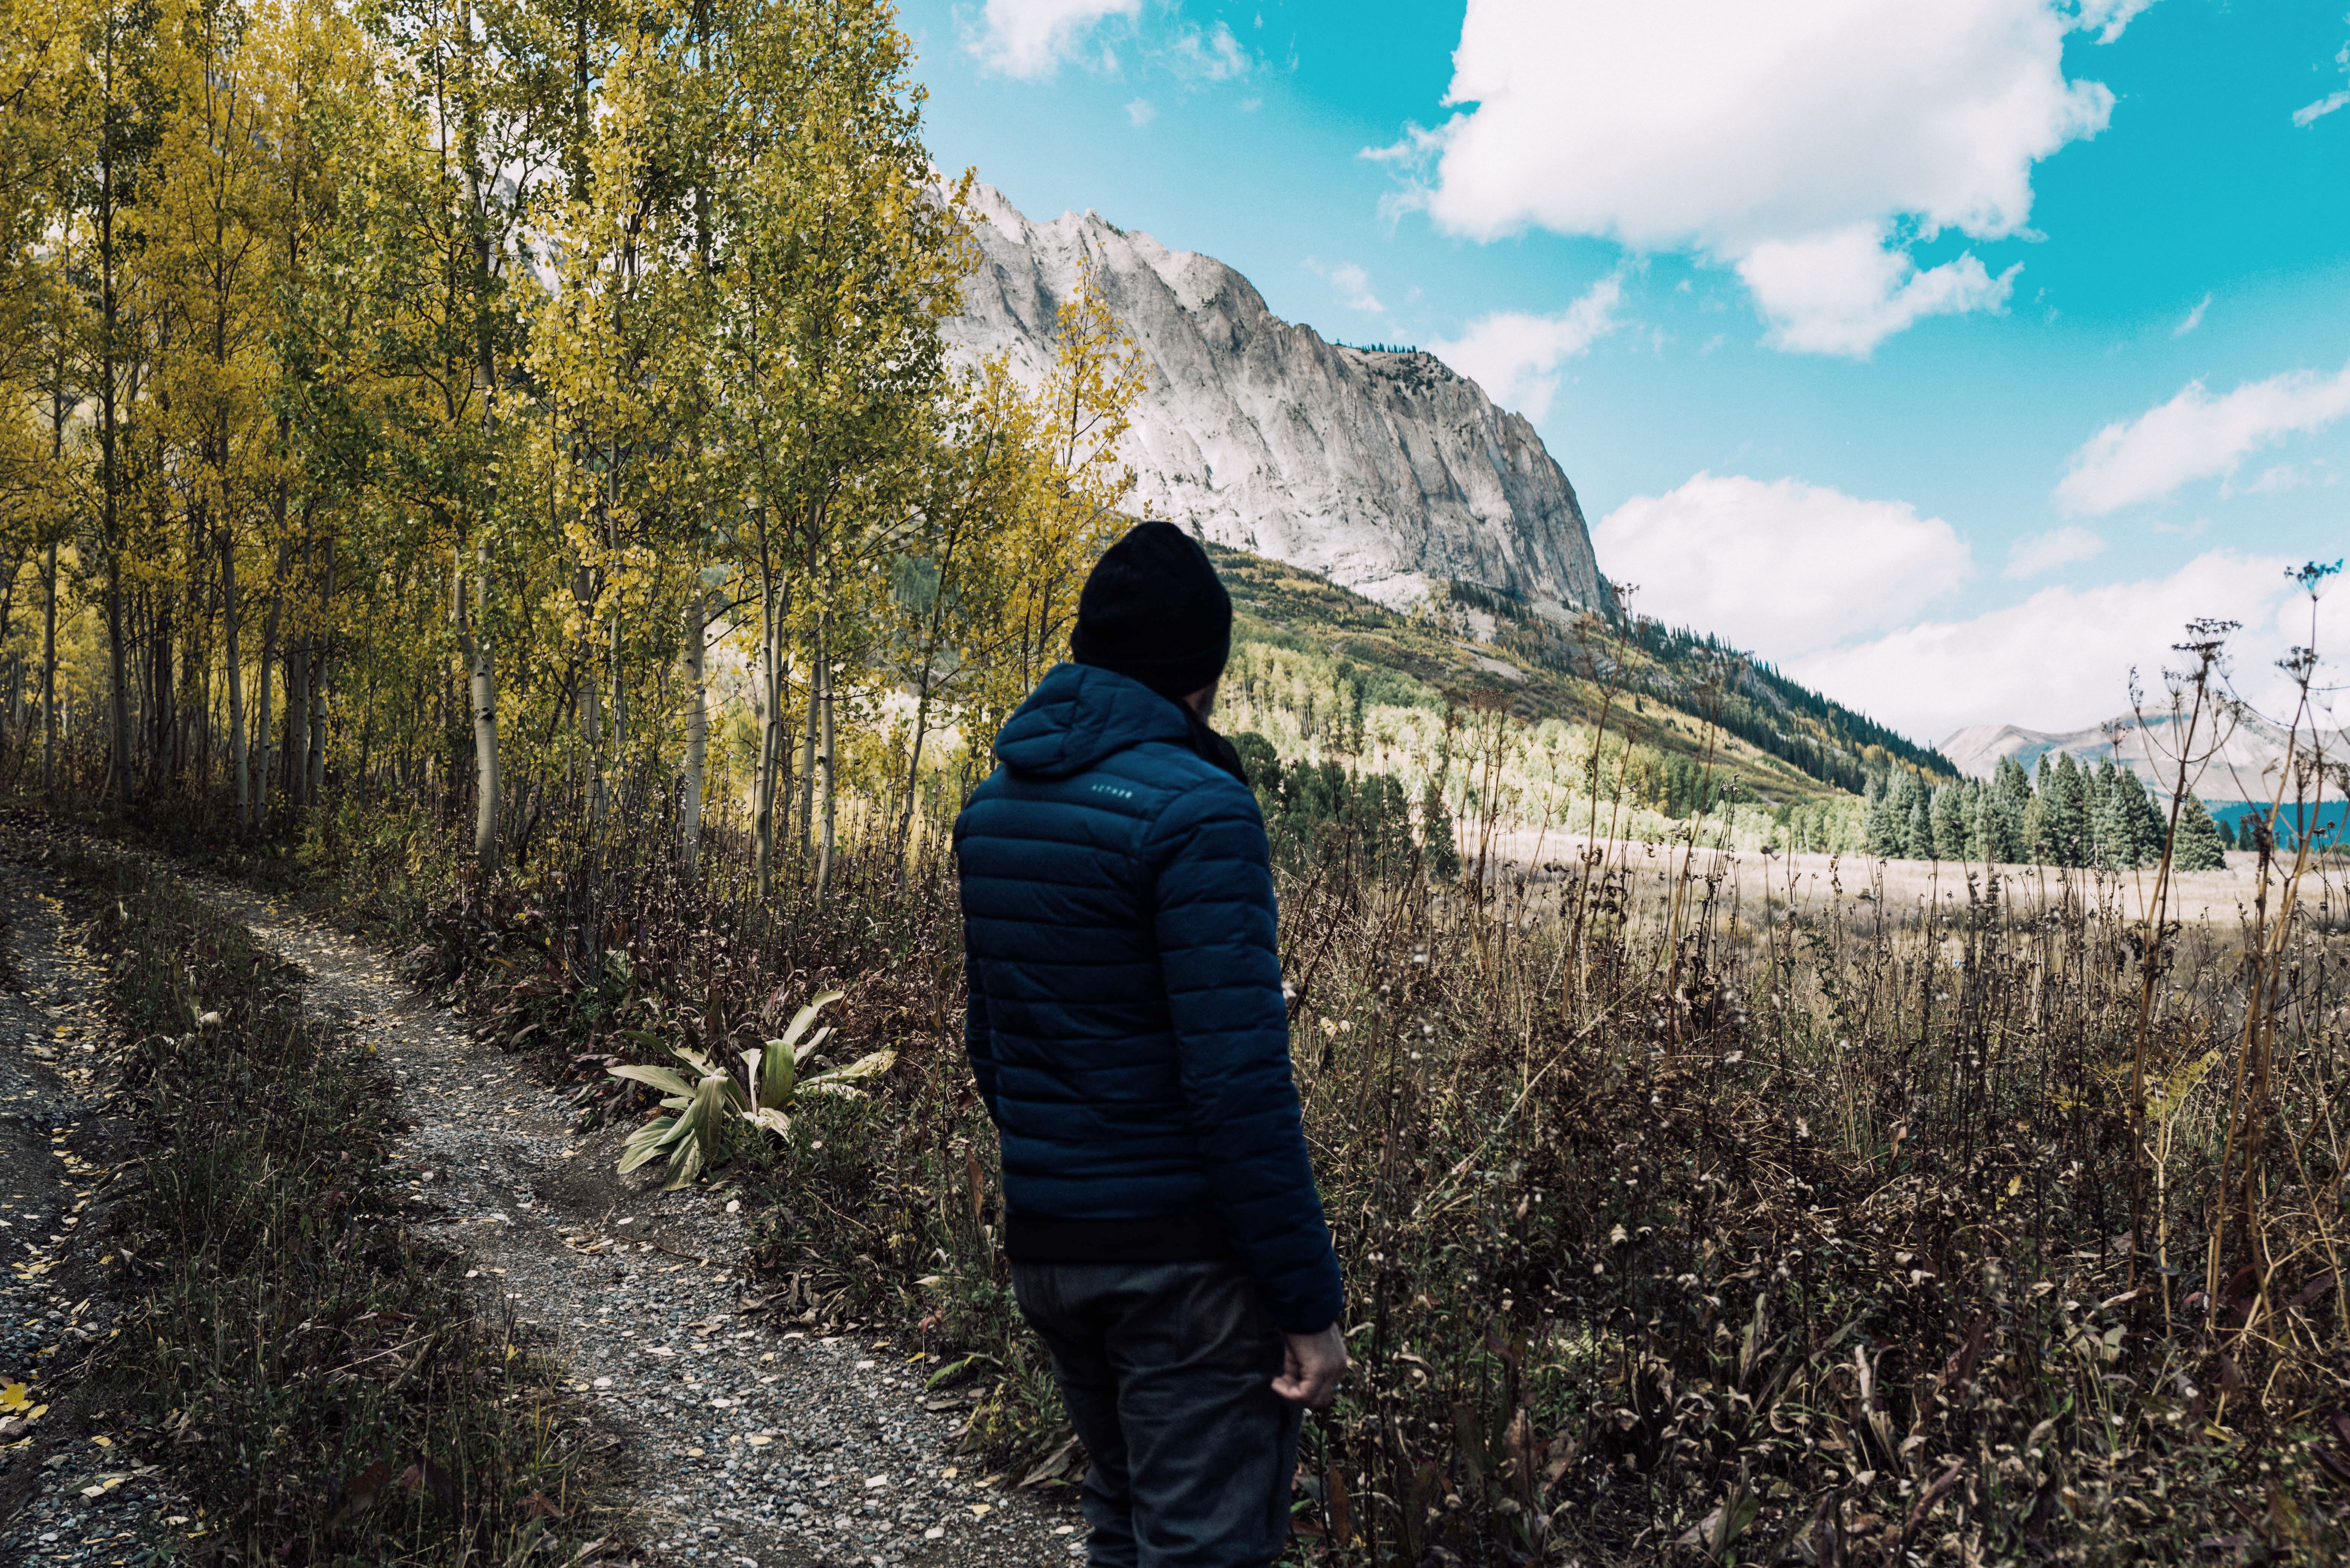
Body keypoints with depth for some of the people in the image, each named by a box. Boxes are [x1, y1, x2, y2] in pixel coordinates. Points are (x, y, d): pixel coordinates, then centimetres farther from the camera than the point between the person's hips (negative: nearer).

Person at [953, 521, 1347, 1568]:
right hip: (1186, 1255, -8)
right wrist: (1310, 1303, -15)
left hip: (1043, 1246, 8)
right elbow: (1239, 1082, -22)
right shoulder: (1195, 809, -18)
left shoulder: (992, 805, 7)